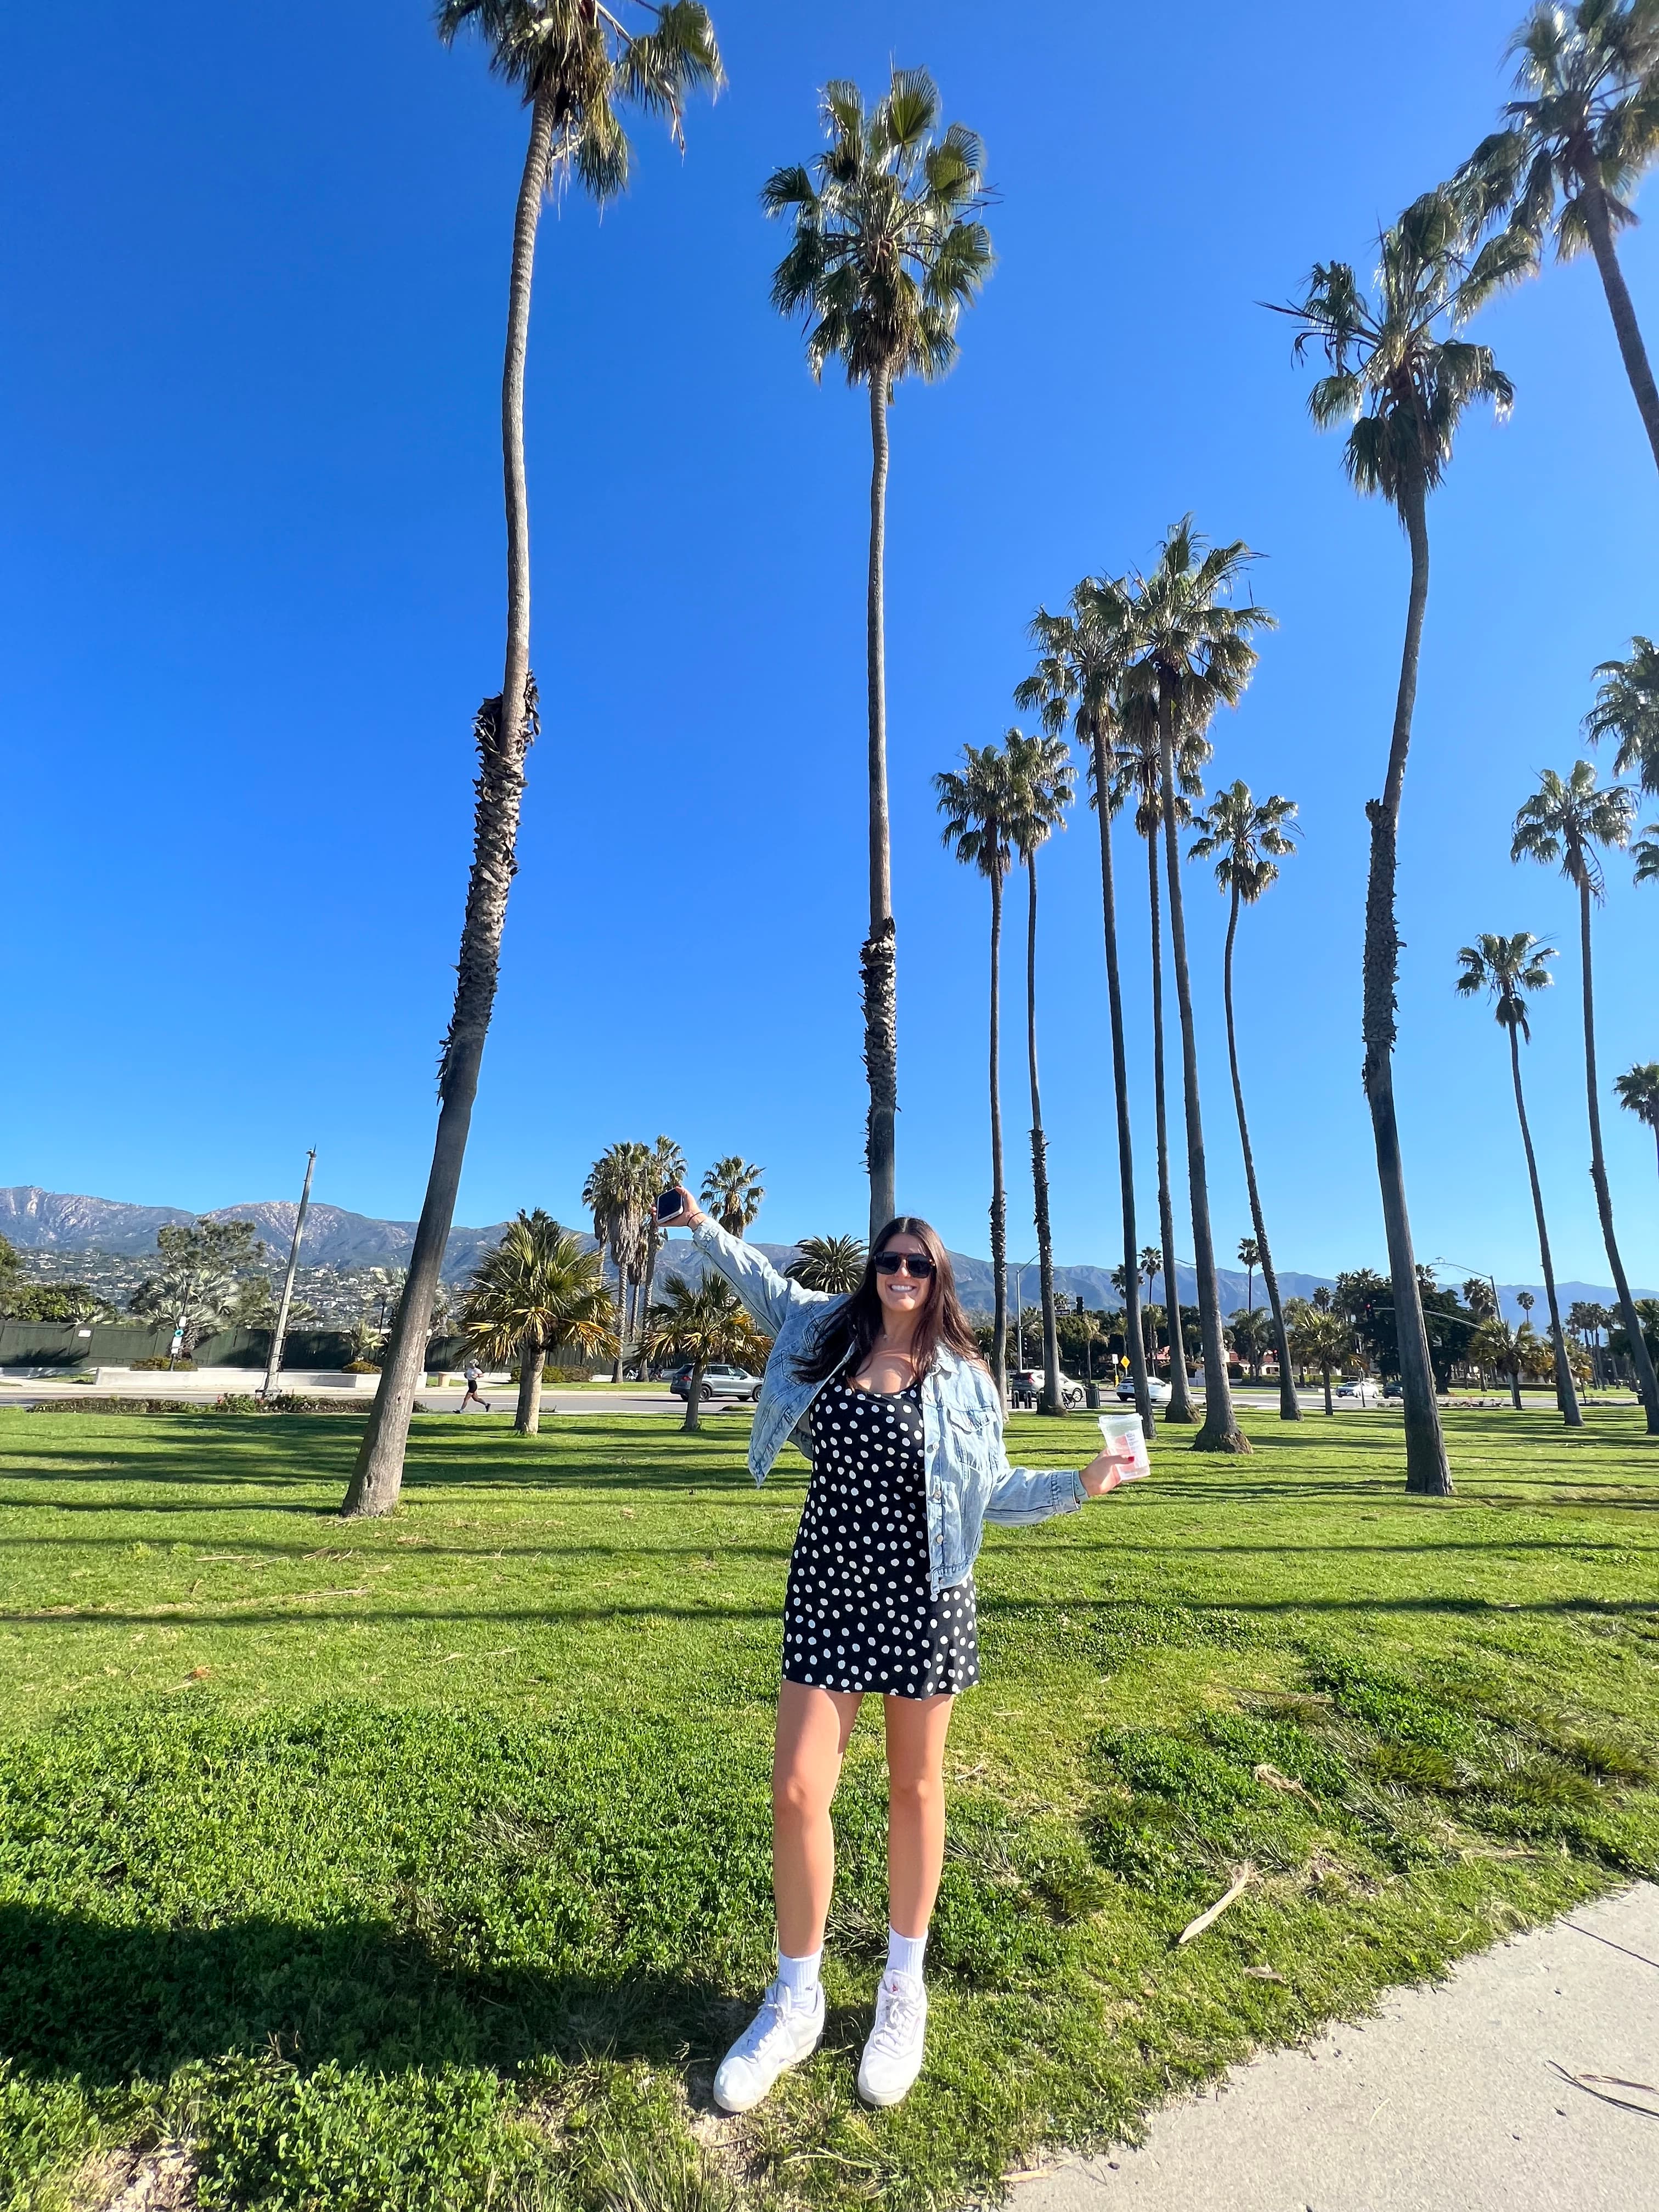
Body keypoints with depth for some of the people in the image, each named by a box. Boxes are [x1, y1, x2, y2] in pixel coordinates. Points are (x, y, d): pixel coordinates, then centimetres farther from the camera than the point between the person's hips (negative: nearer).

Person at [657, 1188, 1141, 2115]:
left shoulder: (961, 1376, -2)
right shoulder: (826, 1332, 2)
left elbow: (995, 1492, 2)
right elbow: (764, 1280, 19)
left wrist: (1083, 1484, -9)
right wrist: (703, 1226, 21)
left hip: (923, 1593, -1)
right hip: (829, 1585, 2)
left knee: (916, 1787, 14)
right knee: (797, 1791, 0)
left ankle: (905, 1989, 37)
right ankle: (796, 2001, 25)